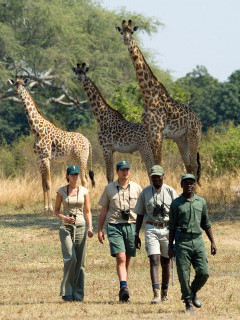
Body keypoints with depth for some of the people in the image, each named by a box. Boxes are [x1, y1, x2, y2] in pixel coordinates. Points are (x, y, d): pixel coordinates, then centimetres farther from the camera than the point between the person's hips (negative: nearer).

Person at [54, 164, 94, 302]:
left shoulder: (84, 191, 6)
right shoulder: (61, 191, 4)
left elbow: (88, 211, 10)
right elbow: (56, 210, 9)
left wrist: (90, 227, -4)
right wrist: (64, 217, -11)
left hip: (80, 227, 2)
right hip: (66, 227, -2)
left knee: (80, 261, 0)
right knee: (70, 257, -18)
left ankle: (78, 294, 7)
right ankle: (66, 291, -7)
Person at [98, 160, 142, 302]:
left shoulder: (136, 188, 9)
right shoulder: (109, 188, 8)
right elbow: (104, 210, 12)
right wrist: (100, 229, 7)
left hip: (131, 226, 2)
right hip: (115, 227, -2)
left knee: (127, 260, 6)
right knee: (121, 258, -16)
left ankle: (123, 291, 13)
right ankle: (124, 287, -27)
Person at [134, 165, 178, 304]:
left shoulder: (170, 192, 0)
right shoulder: (145, 192, 4)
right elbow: (140, 215, 11)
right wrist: (136, 234, 7)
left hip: (168, 229, 0)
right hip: (152, 229, 0)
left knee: (166, 262, 9)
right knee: (154, 261, -12)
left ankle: (165, 292, 26)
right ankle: (156, 295, -21)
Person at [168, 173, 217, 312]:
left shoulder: (201, 202, 11)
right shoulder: (176, 204, 3)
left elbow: (206, 223, 16)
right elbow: (172, 226, 5)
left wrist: (213, 242, 10)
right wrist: (170, 246, 0)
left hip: (197, 240, 2)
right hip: (182, 242, -2)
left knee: (203, 272, -6)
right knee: (184, 275, -5)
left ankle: (193, 292, 20)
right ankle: (188, 302, 8)